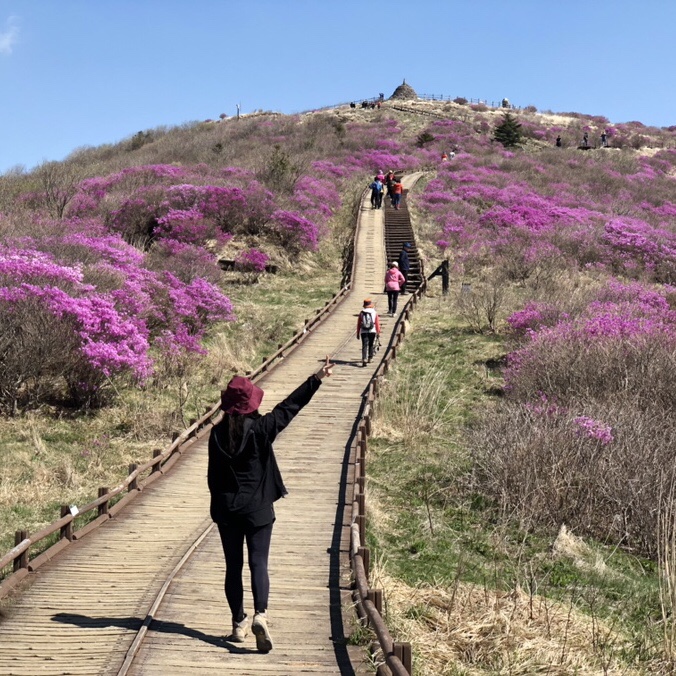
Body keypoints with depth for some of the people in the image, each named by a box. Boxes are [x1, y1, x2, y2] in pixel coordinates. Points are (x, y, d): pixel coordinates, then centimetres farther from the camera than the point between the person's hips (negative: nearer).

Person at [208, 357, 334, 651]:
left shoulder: (218, 433, -3)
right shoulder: (260, 429, -12)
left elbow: (213, 475, 4)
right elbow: (289, 407, -7)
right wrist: (316, 379, 0)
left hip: (226, 508, 3)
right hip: (257, 508, -3)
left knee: (233, 565, 11)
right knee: (258, 562, 0)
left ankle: (239, 623, 17)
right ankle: (260, 614, -20)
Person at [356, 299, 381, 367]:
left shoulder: (361, 313, 3)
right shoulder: (374, 313, 1)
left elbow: (358, 324, 4)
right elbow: (377, 323, 0)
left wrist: (358, 333, 10)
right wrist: (378, 332, 8)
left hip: (363, 332, 0)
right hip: (372, 332, 0)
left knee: (364, 346, -4)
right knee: (371, 345, 19)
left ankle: (364, 360, -17)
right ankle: (370, 357, 23)